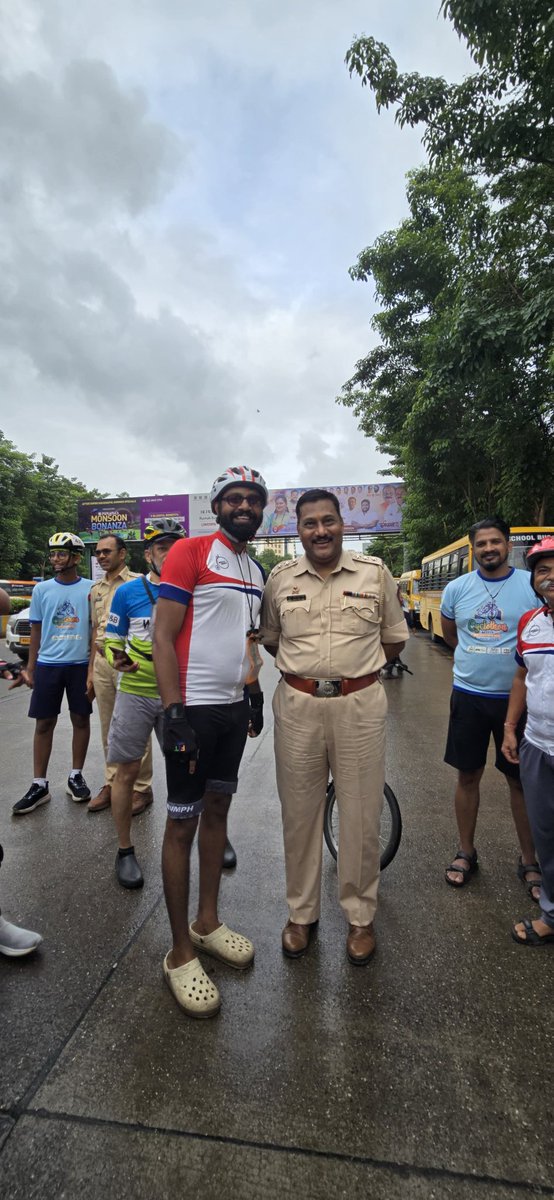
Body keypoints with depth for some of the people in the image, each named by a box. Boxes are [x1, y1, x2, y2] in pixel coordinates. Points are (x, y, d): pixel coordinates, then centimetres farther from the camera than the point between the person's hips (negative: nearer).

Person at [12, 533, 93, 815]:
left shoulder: (90, 589, -1)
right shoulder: (41, 589, 4)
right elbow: (36, 630, 9)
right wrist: (29, 668, 6)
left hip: (81, 664, -1)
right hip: (48, 664, 1)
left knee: (81, 719, 7)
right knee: (44, 723, 4)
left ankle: (76, 776, 22)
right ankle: (39, 785, 13)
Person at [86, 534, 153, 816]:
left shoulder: (139, 583, -5)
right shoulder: (96, 589, 15)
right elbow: (95, 631, 19)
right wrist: (91, 671, 17)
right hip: (102, 663, 6)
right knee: (108, 729, 13)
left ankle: (140, 787, 14)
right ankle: (112, 783, 26)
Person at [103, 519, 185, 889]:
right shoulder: (128, 592, -1)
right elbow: (112, 640, 4)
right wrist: (118, 659, -16)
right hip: (135, 693, -1)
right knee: (127, 772, 6)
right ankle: (125, 850, 25)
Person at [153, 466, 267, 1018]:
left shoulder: (255, 571, 12)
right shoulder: (189, 553, -10)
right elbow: (163, 637, -14)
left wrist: (253, 692, 15)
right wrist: (173, 714, -19)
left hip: (233, 708, 7)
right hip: (194, 708, -7)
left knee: (217, 810, 17)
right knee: (182, 823, 4)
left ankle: (208, 922, 35)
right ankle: (180, 953, 20)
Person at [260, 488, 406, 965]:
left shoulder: (375, 573, 0)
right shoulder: (280, 577, 3)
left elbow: (394, 637, 10)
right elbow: (269, 637, 15)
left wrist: (355, 669, 8)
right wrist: (305, 668, 10)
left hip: (360, 706, -1)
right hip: (297, 706, 1)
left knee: (361, 815, 10)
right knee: (299, 814, 13)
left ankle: (360, 916, 33)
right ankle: (301, 913, 35)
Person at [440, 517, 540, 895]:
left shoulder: (533, 584, -7)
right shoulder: (457, 588, 0)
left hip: (517, 697, -1)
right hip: (468, 696, 2)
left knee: (521, 780, 11)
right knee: (468, 776, 12)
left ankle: (529, 861, 30)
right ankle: (466, 852, 30)